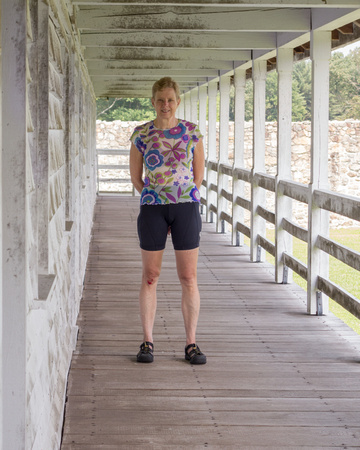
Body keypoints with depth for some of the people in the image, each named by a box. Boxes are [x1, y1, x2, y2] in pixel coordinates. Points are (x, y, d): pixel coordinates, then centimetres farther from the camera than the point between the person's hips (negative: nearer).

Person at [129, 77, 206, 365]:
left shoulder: (192, 132, 2)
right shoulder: (142, 134, 1)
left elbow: (199, 174, 9)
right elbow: (136, 177, 8)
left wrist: (182, 200, 8)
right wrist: (155, 200, 7)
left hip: (186, 207, 0)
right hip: (152, 209, 0)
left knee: (189, 278, 1)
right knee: (150, 277, 4)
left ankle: (191, 343, 8)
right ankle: (148, 343, 11)